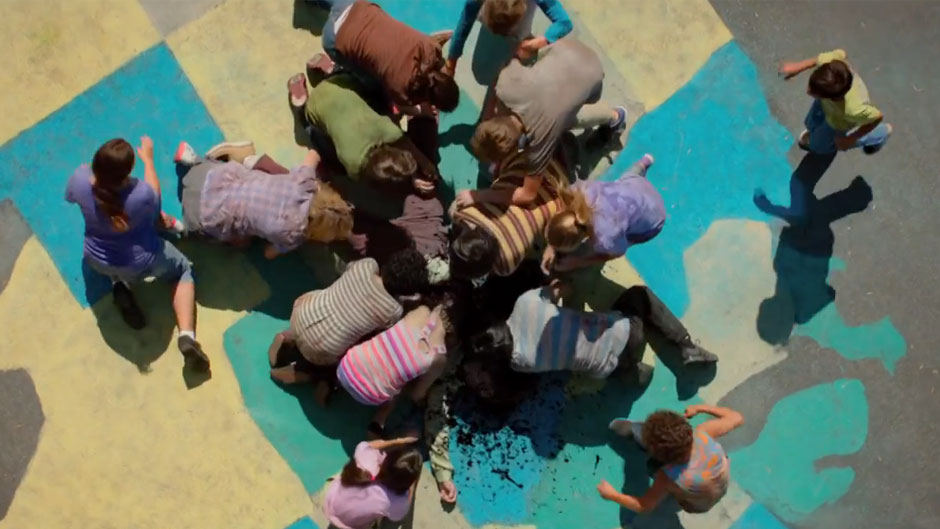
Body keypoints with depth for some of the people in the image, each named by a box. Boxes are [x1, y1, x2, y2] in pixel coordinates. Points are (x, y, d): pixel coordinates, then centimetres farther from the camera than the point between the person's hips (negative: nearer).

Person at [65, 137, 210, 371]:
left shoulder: (80, 179, -28)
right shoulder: (141, 194, -37)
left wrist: (99, 166, 9)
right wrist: (148, 159, 1)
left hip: (97, 261, 4)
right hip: (140, 263, -4)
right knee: (183, 270, 25)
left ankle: (120, 287, 12)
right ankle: (187, 336, 5)